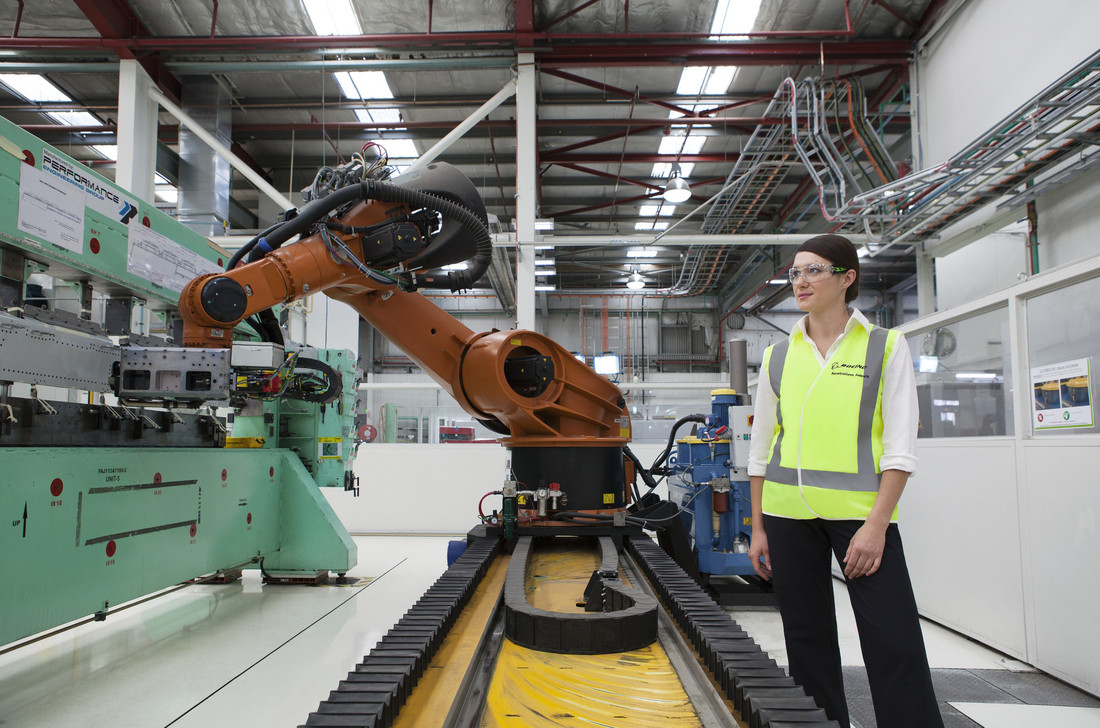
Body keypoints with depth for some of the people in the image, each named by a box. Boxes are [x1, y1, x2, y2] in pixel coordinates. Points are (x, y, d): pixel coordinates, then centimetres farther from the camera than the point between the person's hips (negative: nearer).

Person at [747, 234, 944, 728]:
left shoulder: (885, 346, 2)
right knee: (807, 638, 11)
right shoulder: (778, 356, 9)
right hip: (789, 513, 3)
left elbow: (899, 447, -3)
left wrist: (877, 523, -12)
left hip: (859, 510, -3)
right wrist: (758, 528, 9)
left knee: (894, 643, -3)